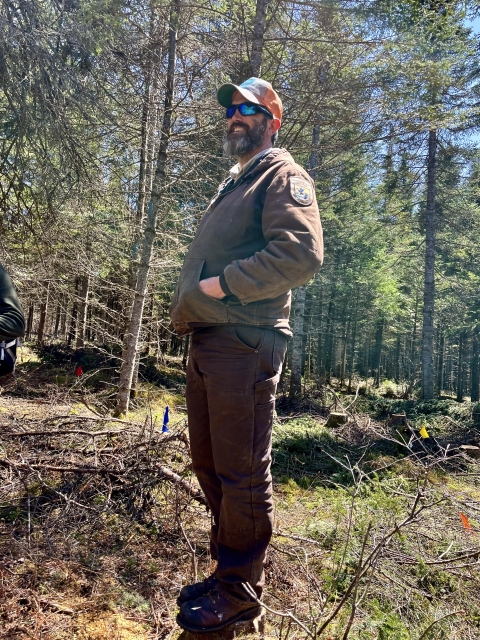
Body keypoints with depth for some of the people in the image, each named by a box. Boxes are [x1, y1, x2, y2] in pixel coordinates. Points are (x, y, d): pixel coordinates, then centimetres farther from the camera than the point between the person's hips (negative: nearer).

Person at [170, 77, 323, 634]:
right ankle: (226, 568, 32)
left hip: (243, 346, -9)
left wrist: (223, 285, -15)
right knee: (208, 466, 15)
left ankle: (239, 593, 18)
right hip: (206, 343, 9)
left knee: (241, 475, 0)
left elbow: (301, 253, -17)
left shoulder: (282, 176, 0)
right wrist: (188, 303, 11)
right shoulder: (230, 187, 27)